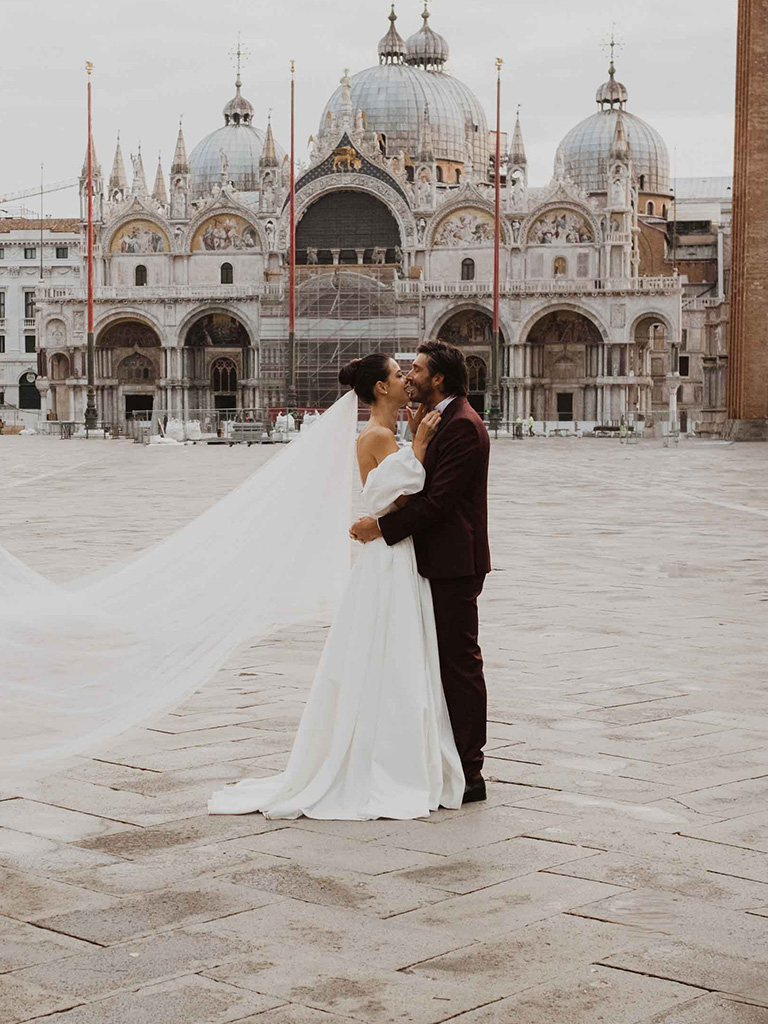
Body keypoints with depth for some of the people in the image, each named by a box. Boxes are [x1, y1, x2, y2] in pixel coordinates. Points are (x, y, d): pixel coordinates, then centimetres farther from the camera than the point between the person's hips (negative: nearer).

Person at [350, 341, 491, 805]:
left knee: (461, 664, -5)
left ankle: (469, 776, 2)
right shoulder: (439, 421, 16)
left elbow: (438, 499, -22)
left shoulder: (462, 425, -17)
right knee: (446, 662, 15)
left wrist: (383, 526, -21)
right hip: (441, 562, 11)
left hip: (456, 564, -11)